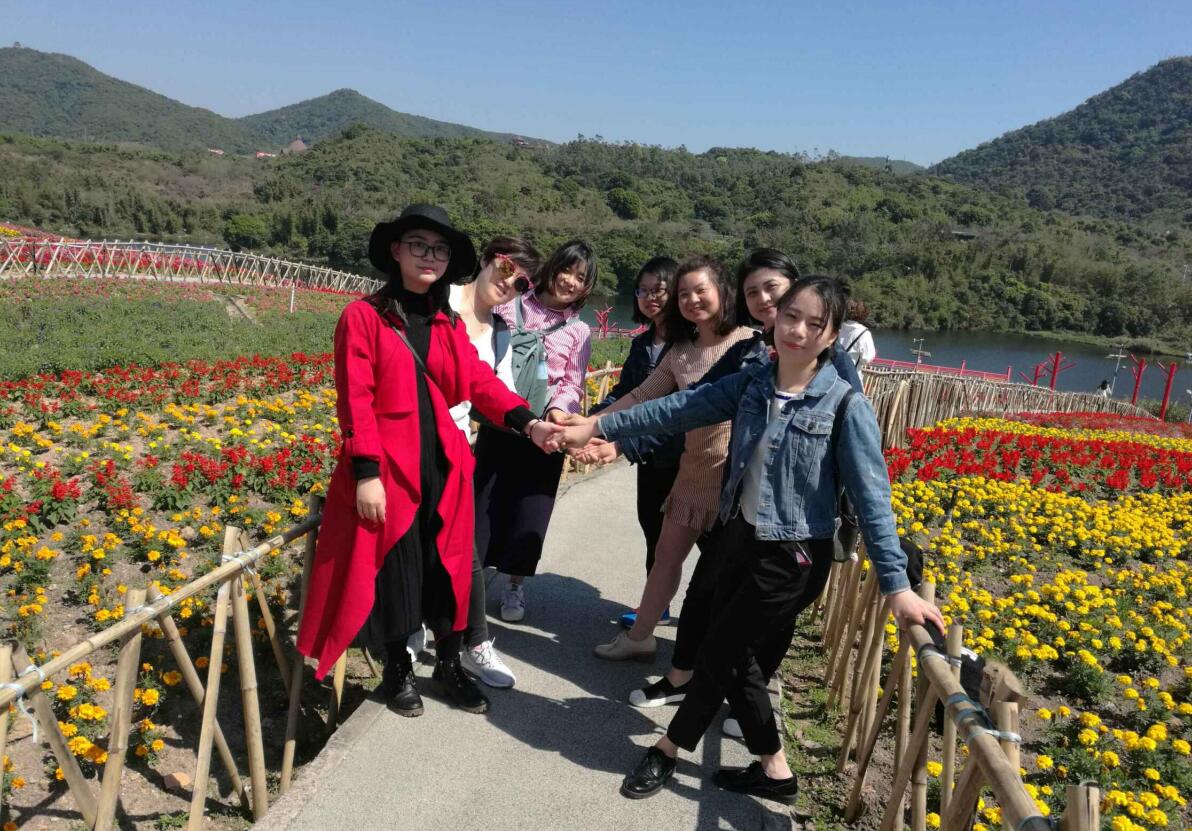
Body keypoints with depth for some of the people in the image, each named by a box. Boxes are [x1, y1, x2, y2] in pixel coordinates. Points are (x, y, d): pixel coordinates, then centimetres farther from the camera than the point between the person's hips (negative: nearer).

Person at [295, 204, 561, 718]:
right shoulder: (363, 317, -6)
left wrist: (527, 422, -17)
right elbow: (355, 401, -11)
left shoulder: (449, 324, 11)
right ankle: (398, 671, 30)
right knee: (394, 574, 7)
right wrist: (366, 473, -17)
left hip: (443, 468, 5)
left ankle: (449, 666, 32)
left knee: (449, 569, 13)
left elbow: (480, 382, -1)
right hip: (389, 469, -5)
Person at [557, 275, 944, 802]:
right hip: (741, 537, 6)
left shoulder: (846, 406, -15)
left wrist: (897, 585, -22)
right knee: (732, 653, 13)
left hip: (791, 555, -6)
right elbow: (679, 409, 1)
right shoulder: (751, 383, -1)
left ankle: (669, 750, 29)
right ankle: (773, 770, 31)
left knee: (719, 654, 5)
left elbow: (871, 497, -17)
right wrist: (600, 424, -1)